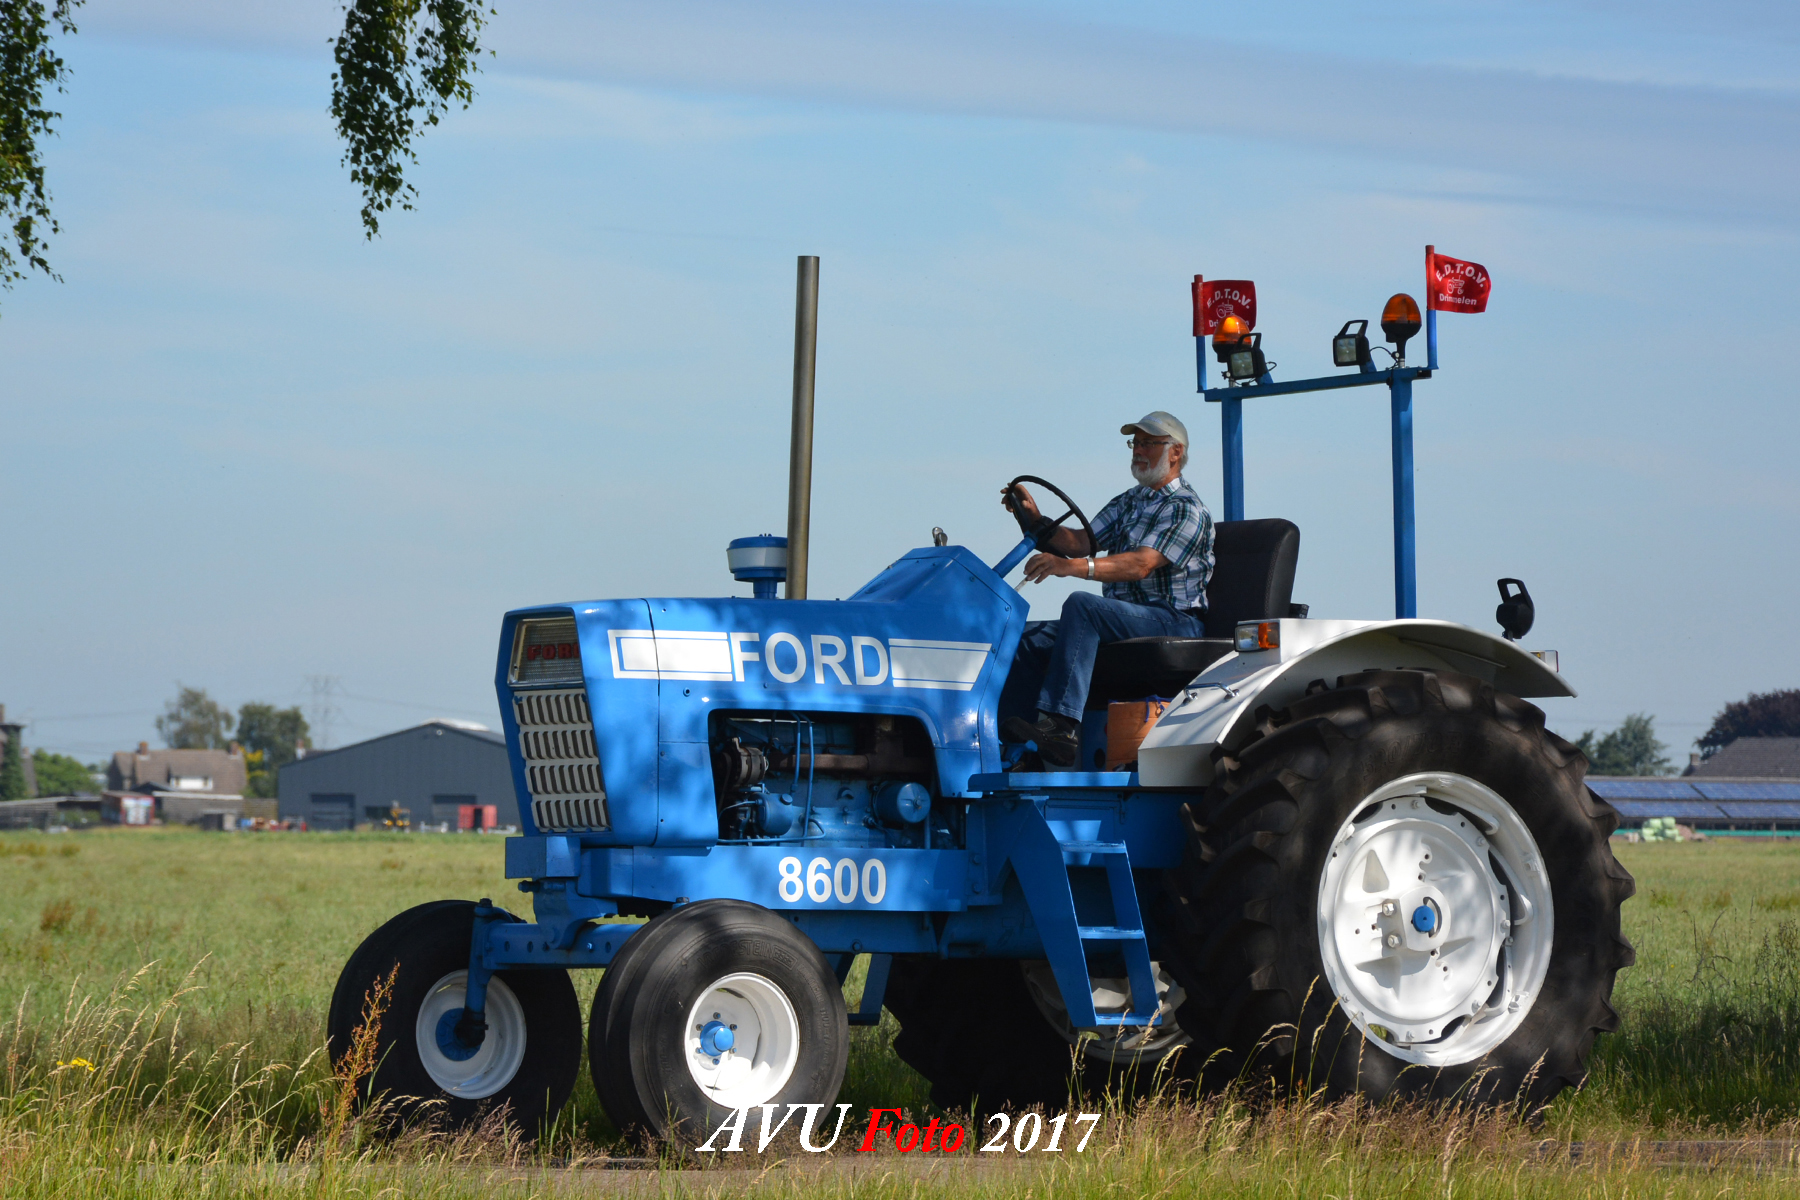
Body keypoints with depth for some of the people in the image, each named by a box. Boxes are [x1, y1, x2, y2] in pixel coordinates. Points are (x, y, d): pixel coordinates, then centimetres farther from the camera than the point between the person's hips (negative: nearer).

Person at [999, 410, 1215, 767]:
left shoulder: (1187, 509, -7)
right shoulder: (1126, 503, 21)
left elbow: (1141, 564, -22)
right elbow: (1081, 542, 9)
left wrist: (1073, 566, -34)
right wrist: (1035, 520, -10)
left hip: (1175, 622, -9)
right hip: (1123, 619, 9)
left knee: (1082, 605, -32)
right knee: (1029, 637, -6)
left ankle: (1061, 726, -43)